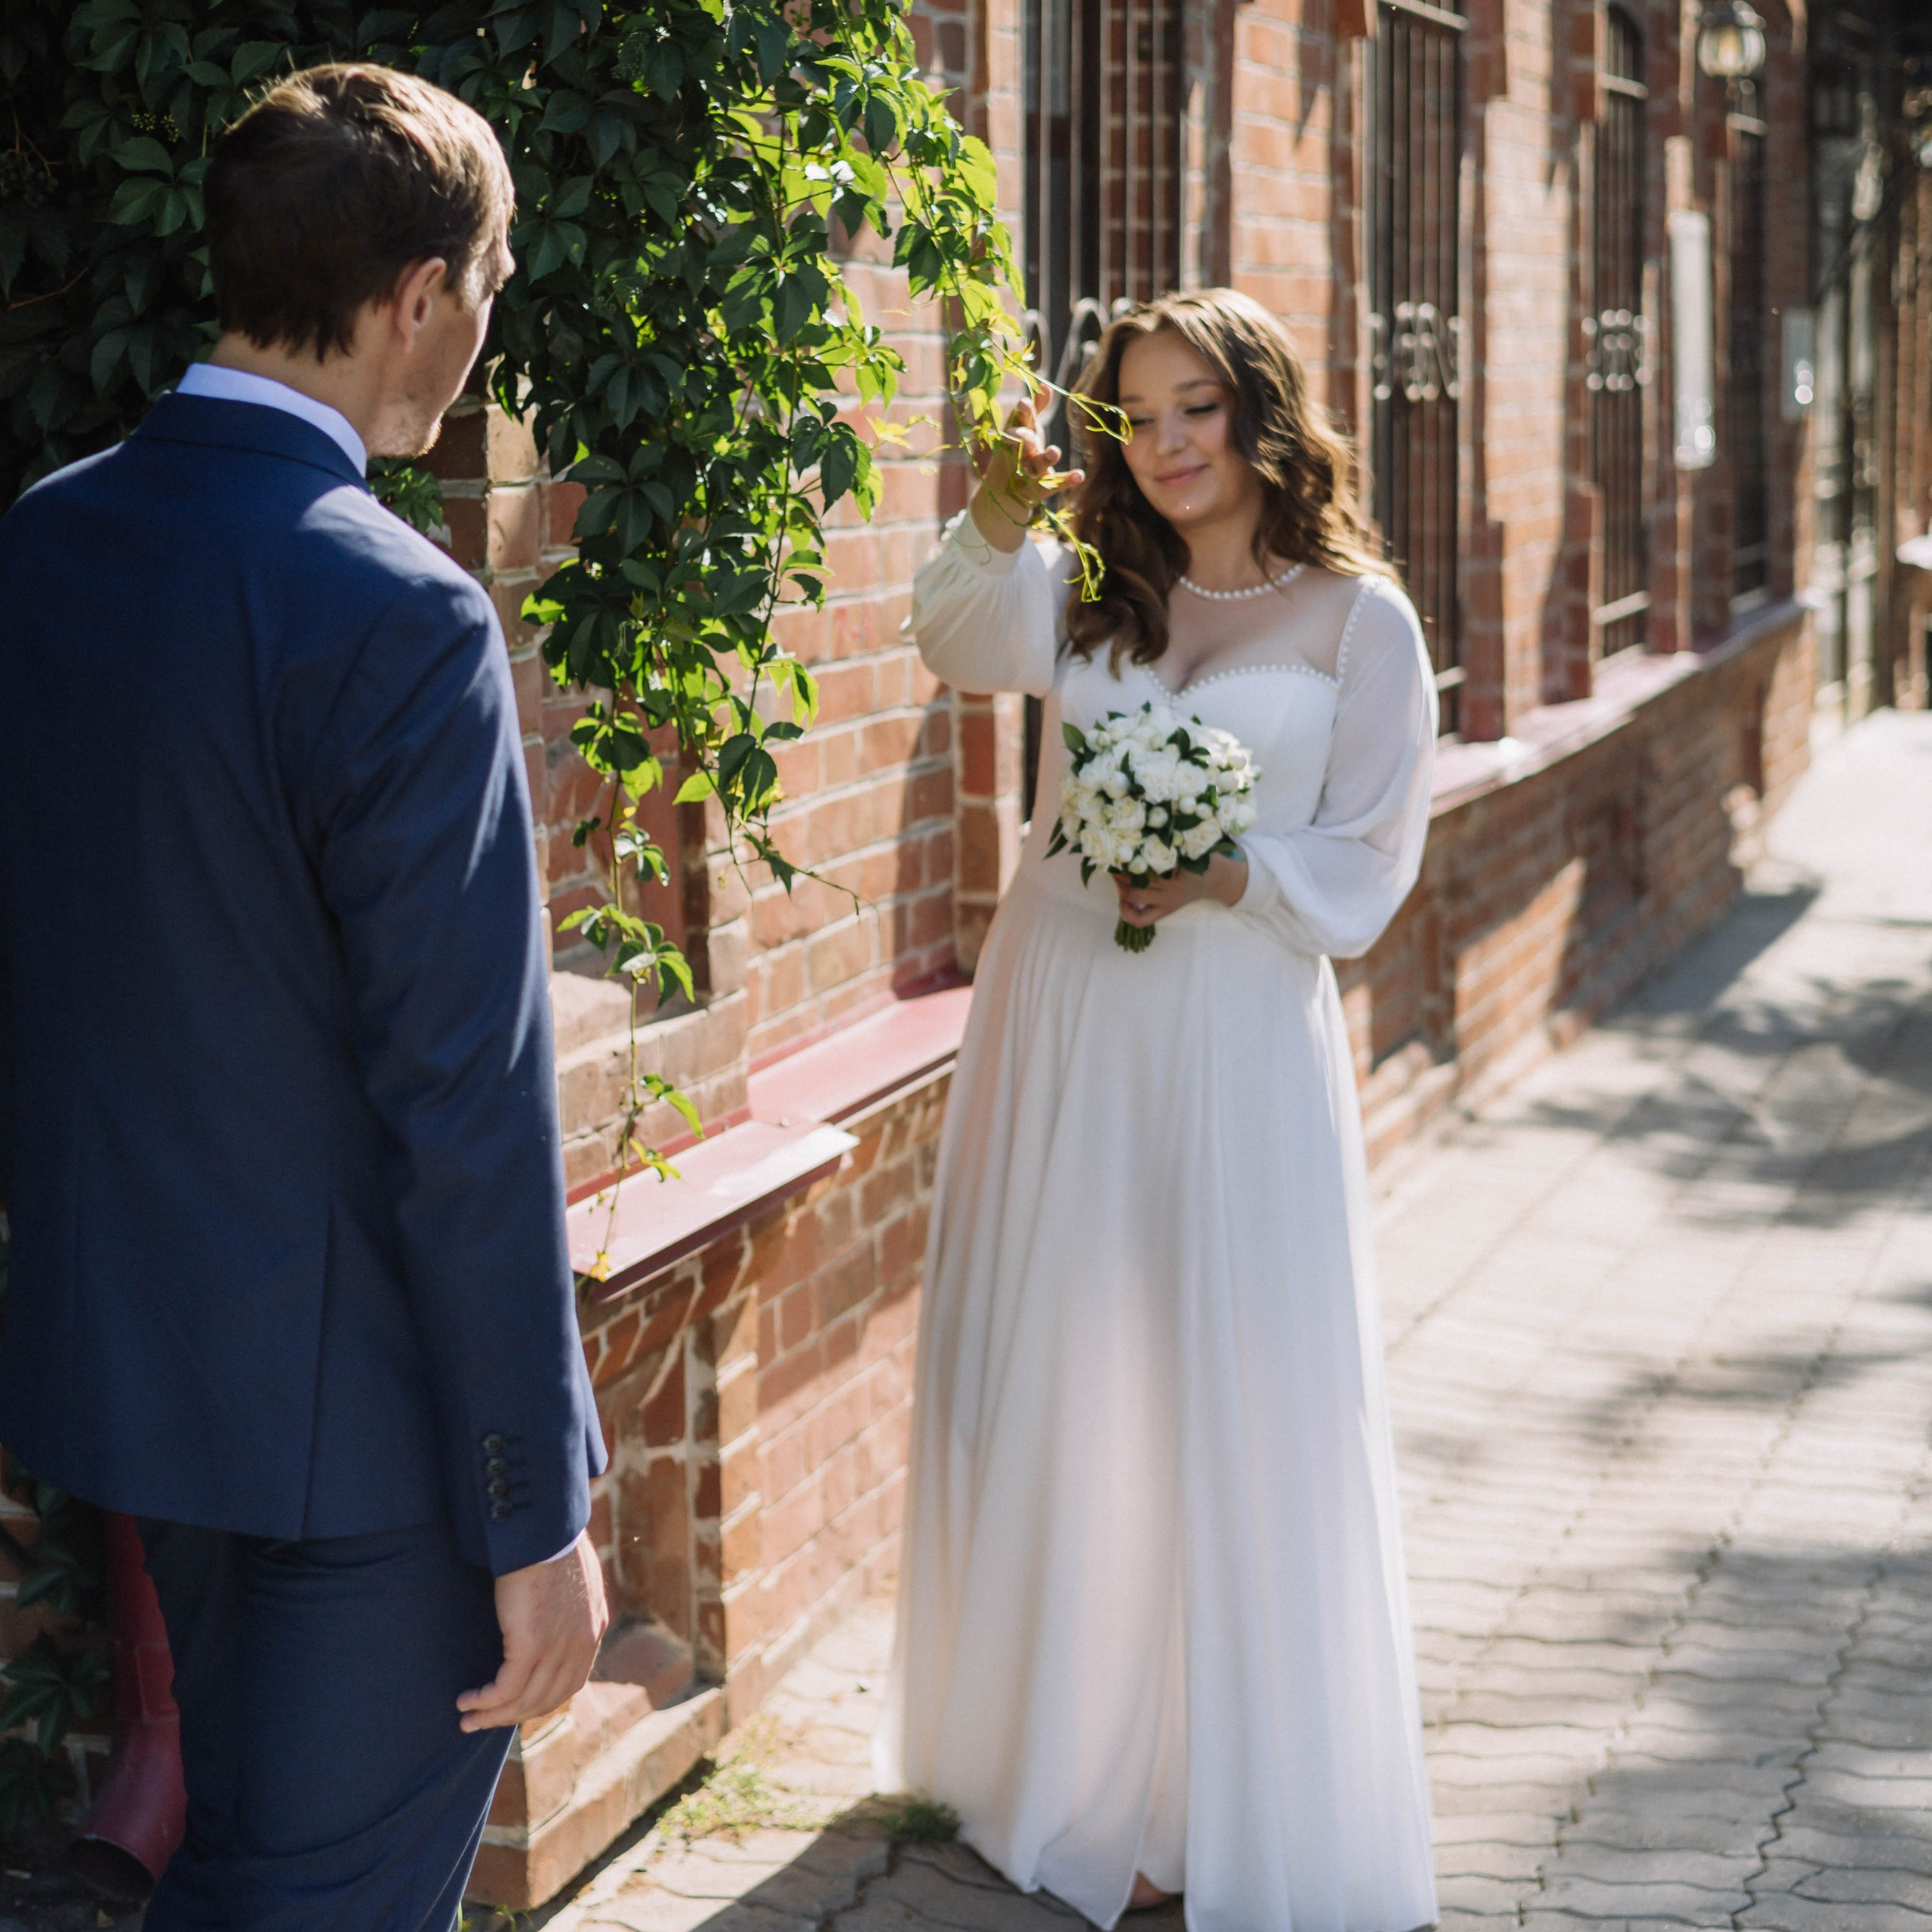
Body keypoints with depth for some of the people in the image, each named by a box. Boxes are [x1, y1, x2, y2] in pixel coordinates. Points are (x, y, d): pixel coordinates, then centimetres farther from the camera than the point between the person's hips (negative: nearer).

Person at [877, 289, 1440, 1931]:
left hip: (1238, 1039, -3)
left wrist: (1230, 879, -18)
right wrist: (998, 528, -34)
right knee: (1054, 1390, 8)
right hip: (1060, 1027, 3)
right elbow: (968, 647, -15)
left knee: (1238, 1415, -2)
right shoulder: (1087, 589, 8)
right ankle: (1070, 1765, 23)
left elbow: (1367, 863, -1)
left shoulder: (1358, 621, 1)